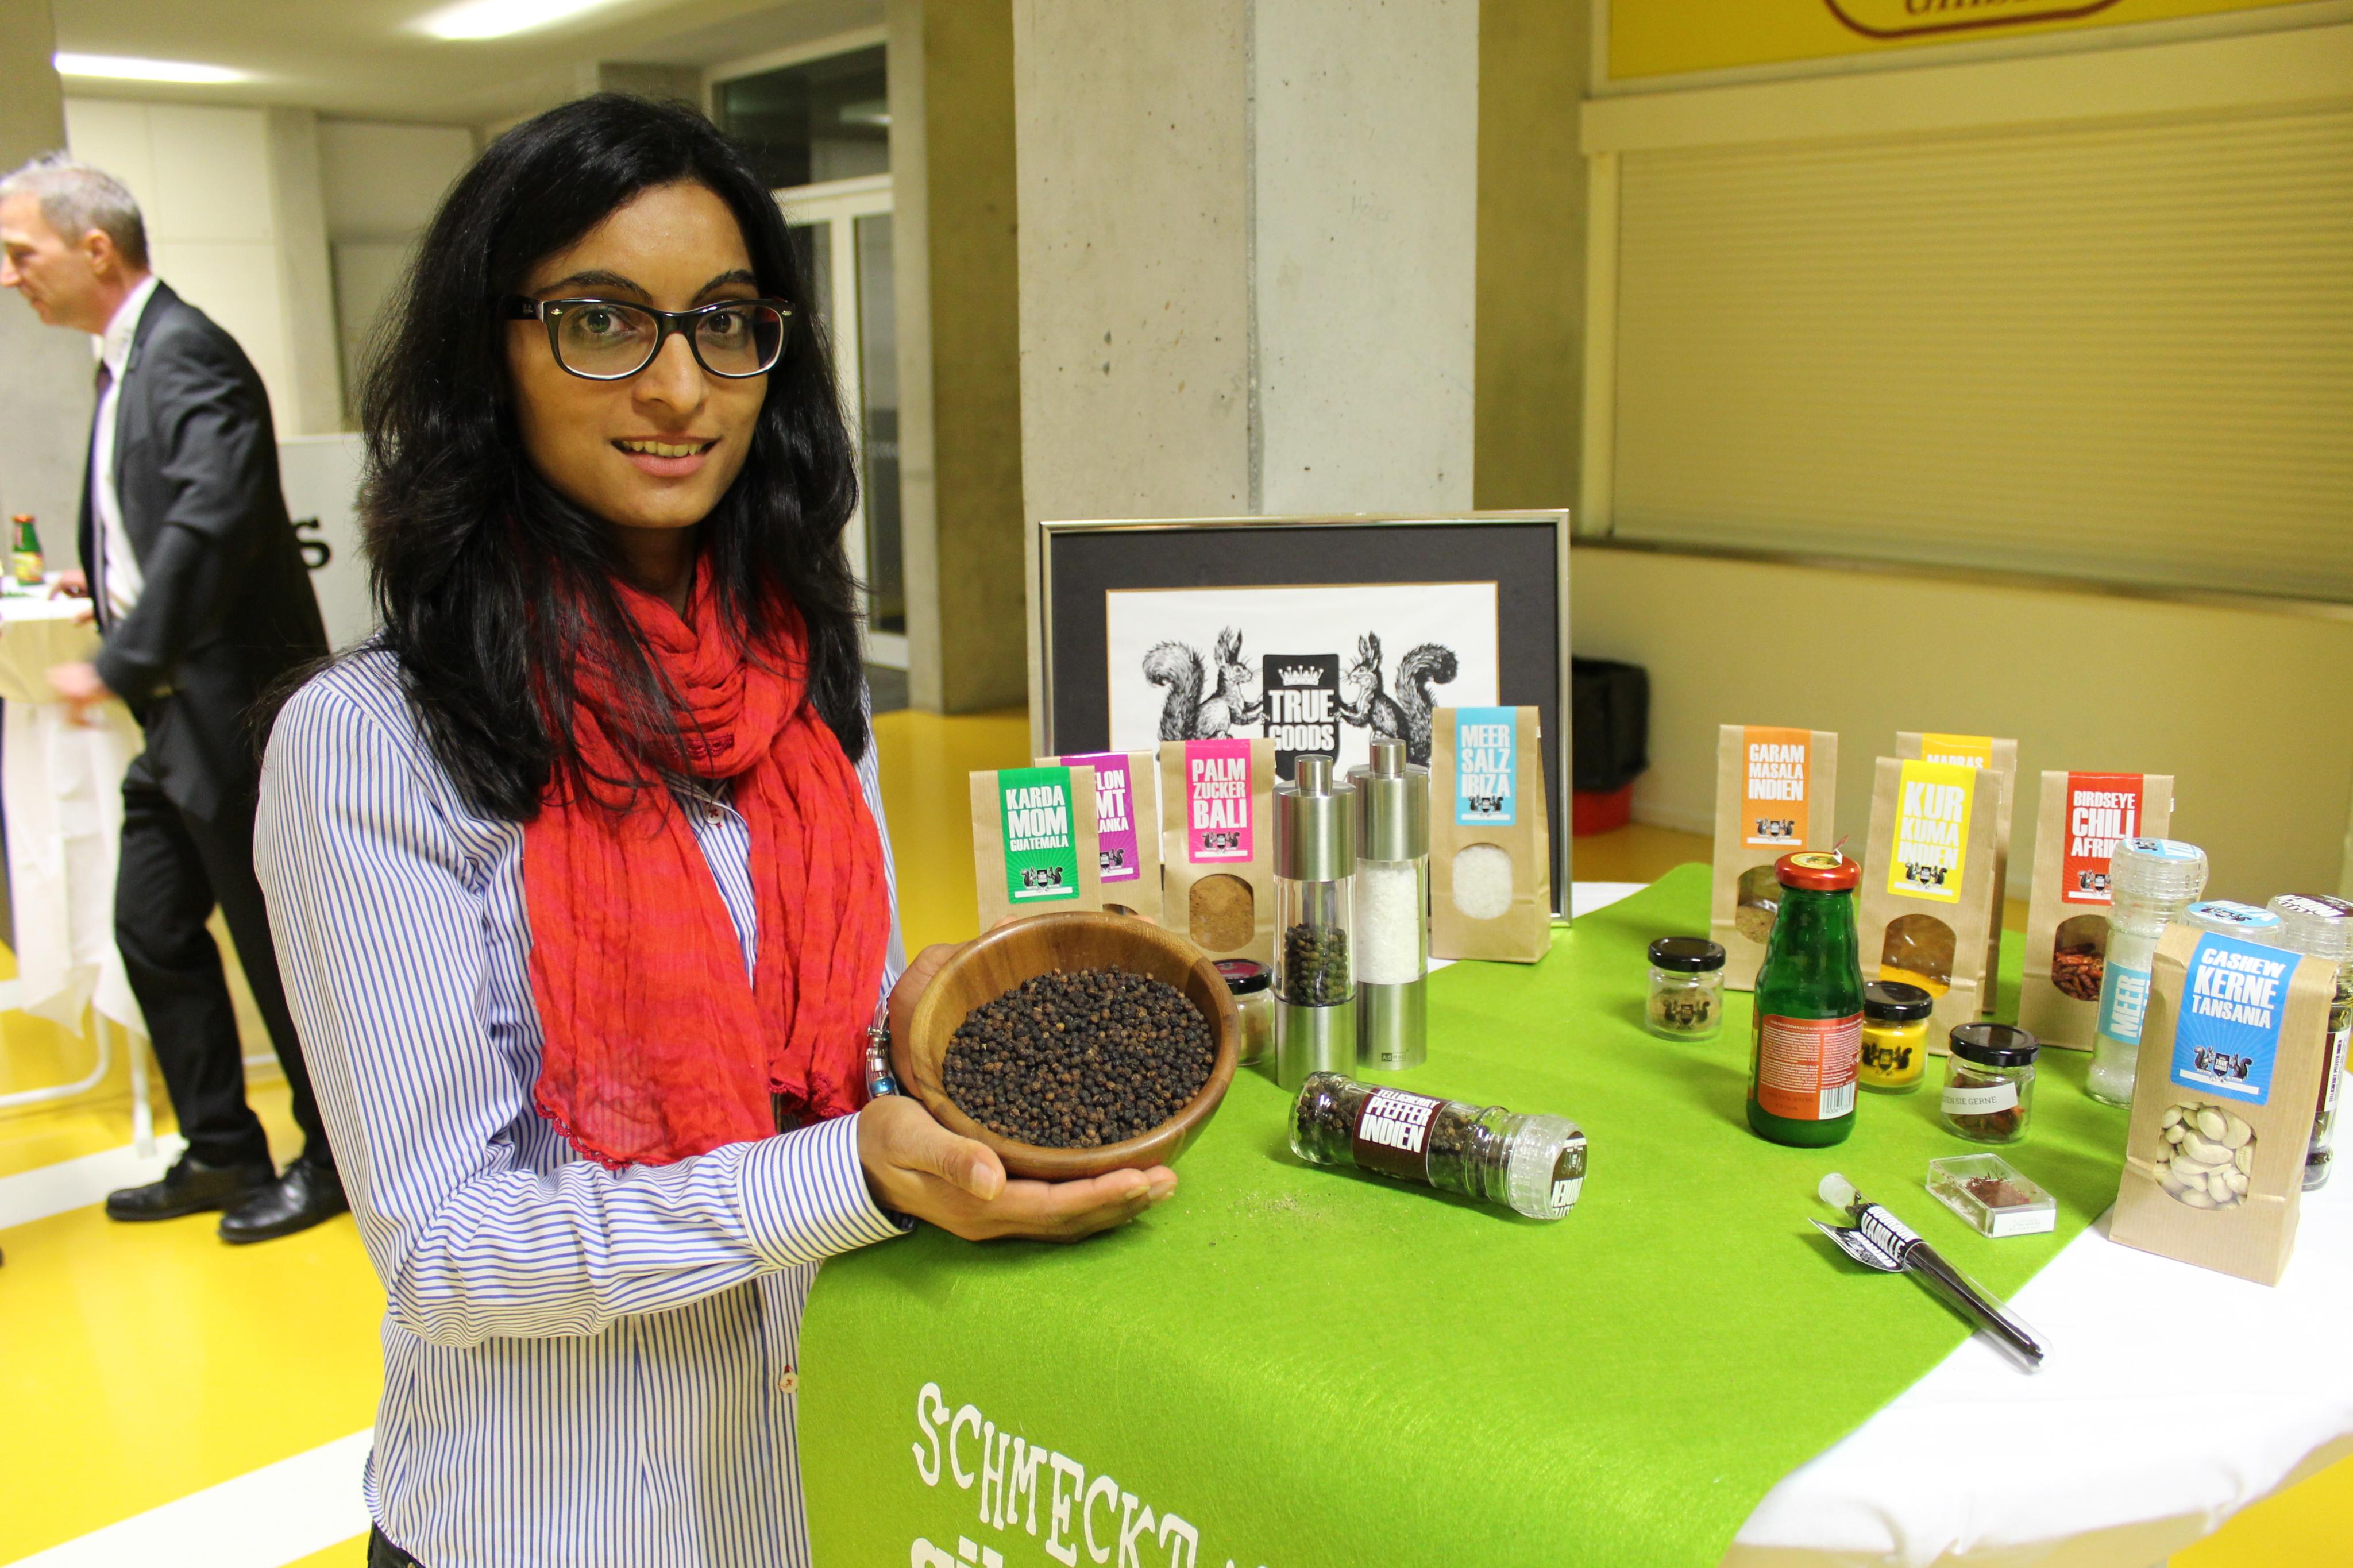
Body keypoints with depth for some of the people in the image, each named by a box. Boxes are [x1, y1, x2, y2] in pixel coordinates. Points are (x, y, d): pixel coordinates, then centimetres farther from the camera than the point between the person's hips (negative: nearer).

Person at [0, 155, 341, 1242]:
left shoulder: (188, 355, -17)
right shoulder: (126, 360, 14)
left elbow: (215, 514, -29)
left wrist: (119, 663, -27)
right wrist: (112, 580, 9)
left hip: (237, 708, -10)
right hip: (178, 714, 10)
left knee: (280, 945, 2)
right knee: (153, 930, 16)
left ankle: (336, 1160, 19)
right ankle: (223, 1154, 29)